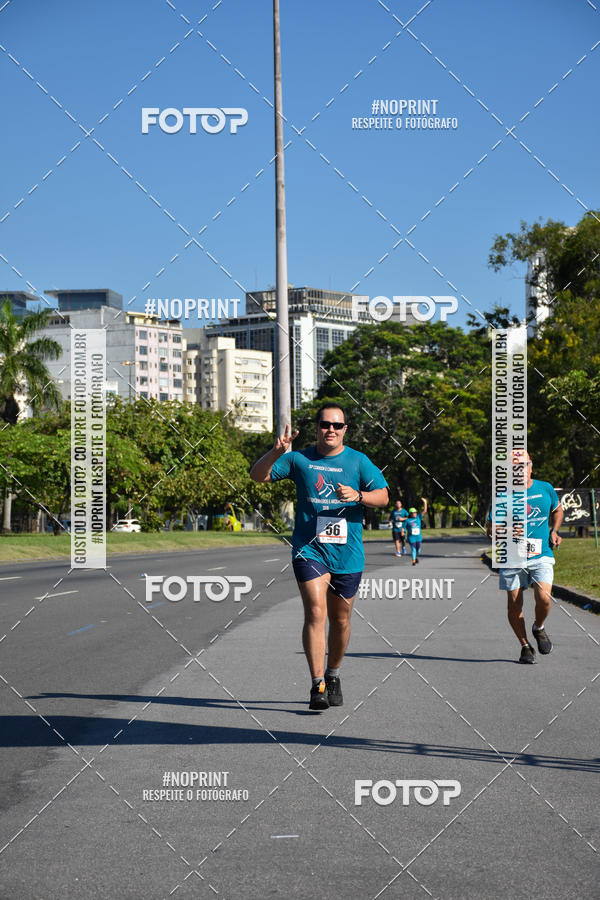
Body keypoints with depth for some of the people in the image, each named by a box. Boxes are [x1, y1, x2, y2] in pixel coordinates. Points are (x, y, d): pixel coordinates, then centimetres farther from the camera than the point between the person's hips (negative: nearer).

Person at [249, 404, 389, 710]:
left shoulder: (358, 461, 5)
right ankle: (317, 685, -18)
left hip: (347, 552, 2)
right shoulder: (299, 459, 5)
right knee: (315, 612, -17)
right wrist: (276, 452, -15)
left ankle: (333, 675, 32)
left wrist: (358, 496, -20)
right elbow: (258, 475, 3)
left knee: (340, 618, 11)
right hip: (309, 549, -1)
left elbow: (383, 497, 0)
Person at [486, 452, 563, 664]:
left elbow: (557, 510, 24)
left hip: (541, 555, 0)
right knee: (514, 605, 0)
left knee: (544, 598, -17)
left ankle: (539, 628, 15)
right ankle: (525, 646, 20)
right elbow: (490, 529, 2)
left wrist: (554, 531, 8)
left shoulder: (545, 489, 4)